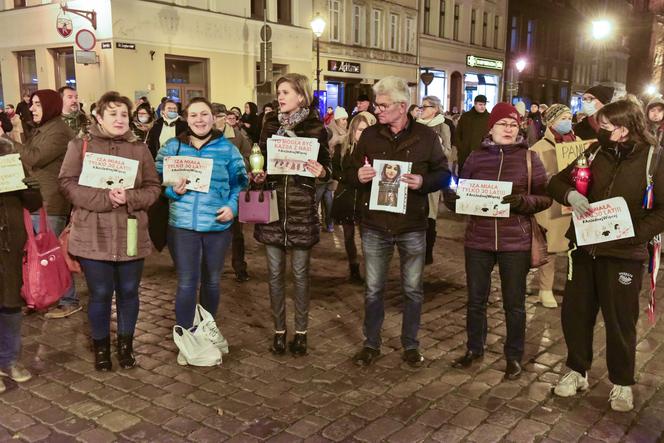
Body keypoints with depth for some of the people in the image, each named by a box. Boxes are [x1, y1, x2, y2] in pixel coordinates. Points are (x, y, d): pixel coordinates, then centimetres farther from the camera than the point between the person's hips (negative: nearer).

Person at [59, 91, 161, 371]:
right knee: (100, 294, 7)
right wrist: (103, 198, -20)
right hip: (93, 237, -2)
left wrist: (129, 198, -17)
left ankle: (126, 345, 30)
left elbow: (153, 187, 3)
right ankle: (101, 347, 27)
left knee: (128, 292, 12)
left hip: (130, 236, 2)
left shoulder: (140, 149, 7)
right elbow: (67, 183, -7)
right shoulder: (80, 146, 1)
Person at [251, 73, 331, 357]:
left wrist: (322, 172, -21)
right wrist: (257, 175, -7)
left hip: (301, 209, -3)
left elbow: (326, 167, 1)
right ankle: (279, 330, 23)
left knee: (300, 273, 7)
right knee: (275, 273, 9)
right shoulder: (270, 124, 6)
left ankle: (301, 331, 21)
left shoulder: (315, 127, -3)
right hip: (272, 206, 3)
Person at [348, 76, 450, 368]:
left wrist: (423, 182, -19)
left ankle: (410, 345, 28)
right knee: (373, 289, 10)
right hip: (374, 226, 1)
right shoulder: (370, 135, 3)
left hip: (412, 226, -1)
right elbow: (350, 174, 8)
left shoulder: (426, 136, -2)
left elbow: (444, 174, 1)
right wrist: (358, 176, -16)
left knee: (412, 289, 11)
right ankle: (371, 344, 27)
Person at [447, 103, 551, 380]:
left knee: (514, 303, 9)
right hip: (478, 240, 2)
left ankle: (514, 356, 28)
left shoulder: (528, 157, 0)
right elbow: (456, 193, 7)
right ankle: (474, 349, 33)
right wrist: (462, 200, -16)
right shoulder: (476, 157, 4)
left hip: (515, 242, -2)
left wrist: (522, 201, -21)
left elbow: (545, 197, -2)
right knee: (476, 299, 13)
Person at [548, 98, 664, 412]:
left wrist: (635, 233, -22)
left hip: (623, 255, -4)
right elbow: (556, 182, 9)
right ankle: (577, 370, 32)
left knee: (620, 321, 8)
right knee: (575, 312, 12)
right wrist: (570, 194, -13)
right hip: (585, 248, 4)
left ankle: (622, 383, 28)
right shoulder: (595, 153, 3)